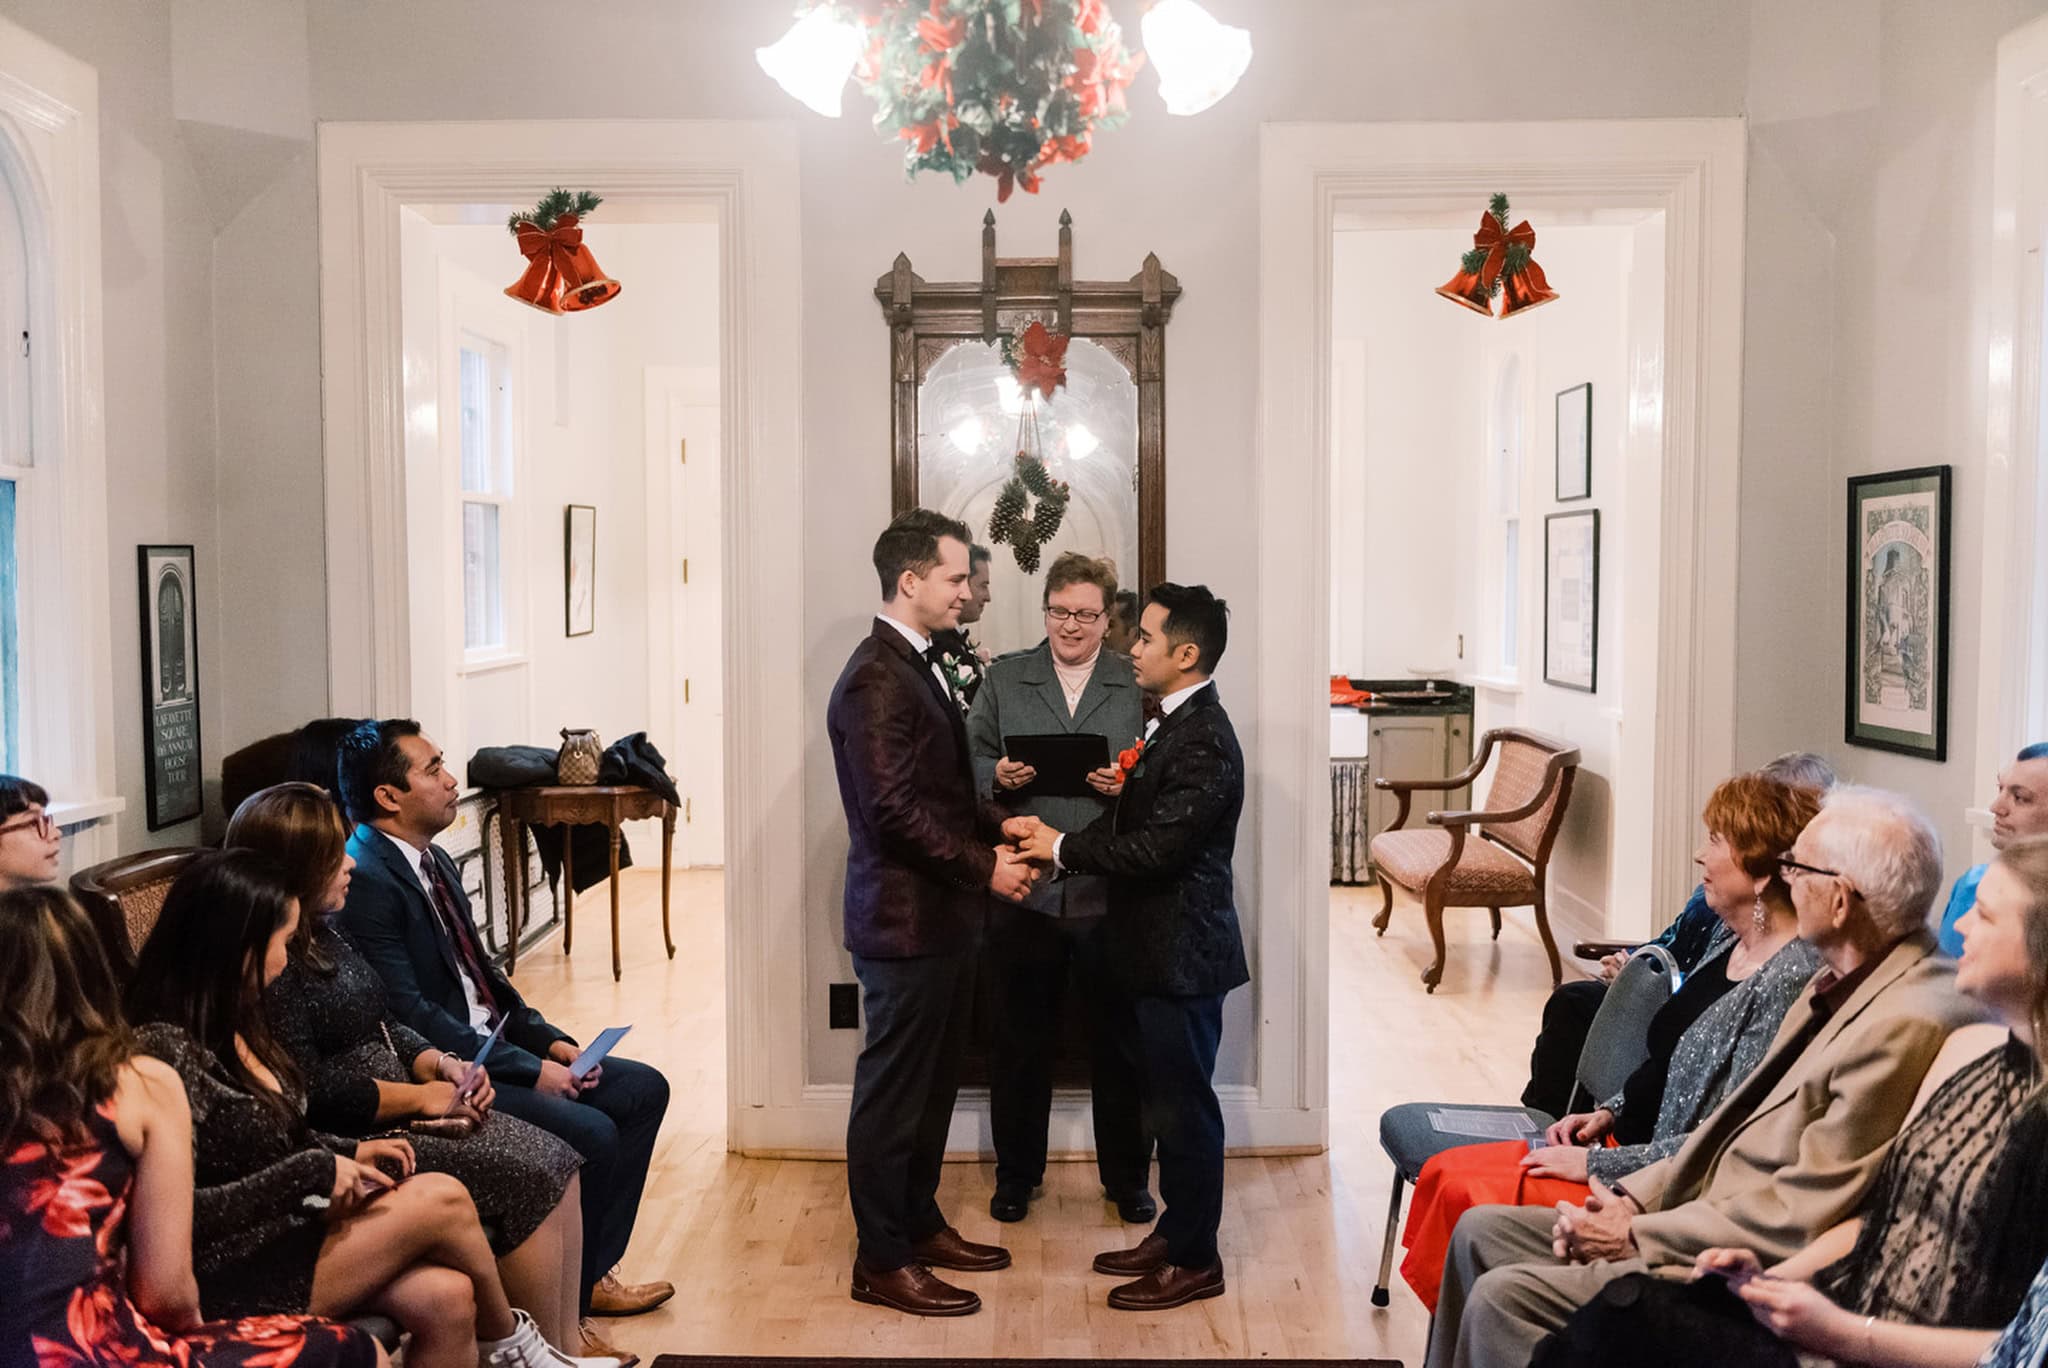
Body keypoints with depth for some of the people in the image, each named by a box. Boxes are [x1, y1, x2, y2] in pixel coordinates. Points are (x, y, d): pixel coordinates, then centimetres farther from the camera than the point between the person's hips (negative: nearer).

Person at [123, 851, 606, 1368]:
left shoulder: (232, 1023, 8)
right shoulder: (167, 1049, -21)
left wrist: (348, 1153, 4)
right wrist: (312, 1172, -20)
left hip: (280, 1232, 8)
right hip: (228, 1278, -8)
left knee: (448, 1299, -14)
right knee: (442, 1200, -14)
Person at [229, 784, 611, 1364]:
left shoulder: (320, 932, 13)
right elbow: (312, 1092, -22)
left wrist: (442, 1064, 1)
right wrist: (423, 1097, -14)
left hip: (403, 1111, 10)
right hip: (358, 1141, -10)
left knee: (558, 1163, -4)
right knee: (532, 1180, -17)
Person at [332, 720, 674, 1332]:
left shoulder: (434, 860, 12)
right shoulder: (366, 882, -19)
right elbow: (410, 1013, -23)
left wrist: (549, 1040, 4)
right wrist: (529, 1070, -20)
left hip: (492, 1046, 10)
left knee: (643, 1088, 5)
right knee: (591, 1132, -23)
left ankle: (593, 1271, 10)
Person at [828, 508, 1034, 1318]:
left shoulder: (920, 665, 12)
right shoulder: (876, 679, -19)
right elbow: (896, 811, -24)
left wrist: (1000, 829, 5)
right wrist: (985, 868, -19)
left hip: (941, 913, 10)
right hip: (904, 917, -10)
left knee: (932, 1083, 18)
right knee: (894, 1089, 2)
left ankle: (919, 1223, 32)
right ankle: (881, 1260, 15)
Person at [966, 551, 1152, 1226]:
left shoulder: (1138, 683, 4)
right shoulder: (1004, 678, 9)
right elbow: (971, 761, 8)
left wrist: (1129, 785, -17)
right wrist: (997, 777, -13)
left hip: (1109, 891, -1)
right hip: (1022, 887, 1)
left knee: (1118, 1041, 9)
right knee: (1019, 1039, 11)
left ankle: (1127, 1178, 26)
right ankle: (1016, 1175, 28)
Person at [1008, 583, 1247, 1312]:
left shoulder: (1204, 740, -20)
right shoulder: (1171, 723, 10)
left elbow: (1159, 845, -25)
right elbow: (1133, 821, 12)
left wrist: (1063, 847, -16)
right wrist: (1054, 839, -2)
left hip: (1182, 952, -9)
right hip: (1155, 948, 9)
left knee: (1184, 1107, 2)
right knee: (1166, 1101, 18)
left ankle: (1195, 1260, 15)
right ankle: (1175, 1231, 31)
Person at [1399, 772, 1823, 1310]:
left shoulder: (1790, 981, -22)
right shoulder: (1733, 941, 7)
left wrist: (1595, 1163, -18)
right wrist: (1609, 1112, 6)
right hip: (1627, 1143, 9)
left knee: (1467, 1201, -19)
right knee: (1444, 1174, -1)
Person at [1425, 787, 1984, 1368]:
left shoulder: (1905, 1026, -24)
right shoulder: (1845, 982, 7)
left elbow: (1797, 1219, -23)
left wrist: (1635, 1235, -13)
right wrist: (1634, 1198, 2)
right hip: (1704, 1218, 10)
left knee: (1502, 1297, -18)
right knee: (1481, 1230, 8)